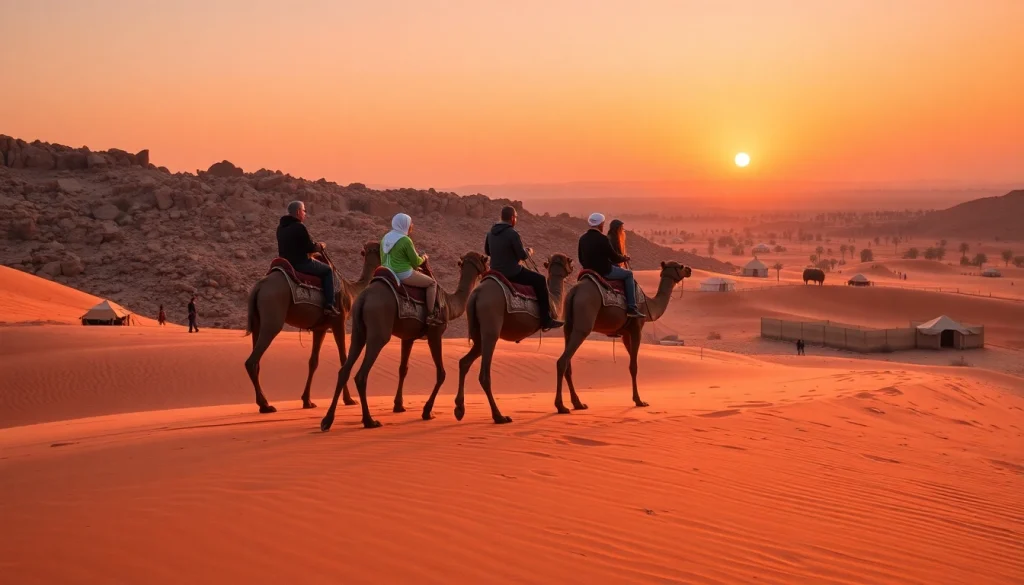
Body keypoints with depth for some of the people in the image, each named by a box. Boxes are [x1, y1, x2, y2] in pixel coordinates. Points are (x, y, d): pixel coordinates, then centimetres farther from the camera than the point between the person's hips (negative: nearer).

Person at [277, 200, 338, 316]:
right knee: (327, 270, 7)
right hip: (300, 263, -9)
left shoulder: (281, 227, 11)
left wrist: (314, 245, 22)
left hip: (285, 263, 9)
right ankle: (329, 305, -3)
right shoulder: (299, 227, -16)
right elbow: (310, 248, -15)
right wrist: (320, 246, 7)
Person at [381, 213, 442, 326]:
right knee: (432, 283, 4)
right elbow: (416, 262, -10)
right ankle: (430, 315, 0)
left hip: (388, 274, 9)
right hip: (403, 274, -9)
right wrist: (424, 258, 12)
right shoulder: (405, 240, -16)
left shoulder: (386, 237, 9)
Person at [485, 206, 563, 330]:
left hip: (495, 272, 8)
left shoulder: (491, 232, 5)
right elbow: (523, 255, -16)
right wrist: (529, 251, 6)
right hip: (512, 272, -8)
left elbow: (487, 251, 18)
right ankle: (546, 320, 4)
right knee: (540, 280, 7)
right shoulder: (512, 234, -19)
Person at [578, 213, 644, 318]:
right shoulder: (602, 238, -19)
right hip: (604, 271, -8)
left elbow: (581, 259, 11)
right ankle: (631, 309, 3)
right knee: (629, 274, 11)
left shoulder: (582, 238, 3)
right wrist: (624, 258, 9)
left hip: (589, 272, 8)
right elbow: (614, 257, -12)